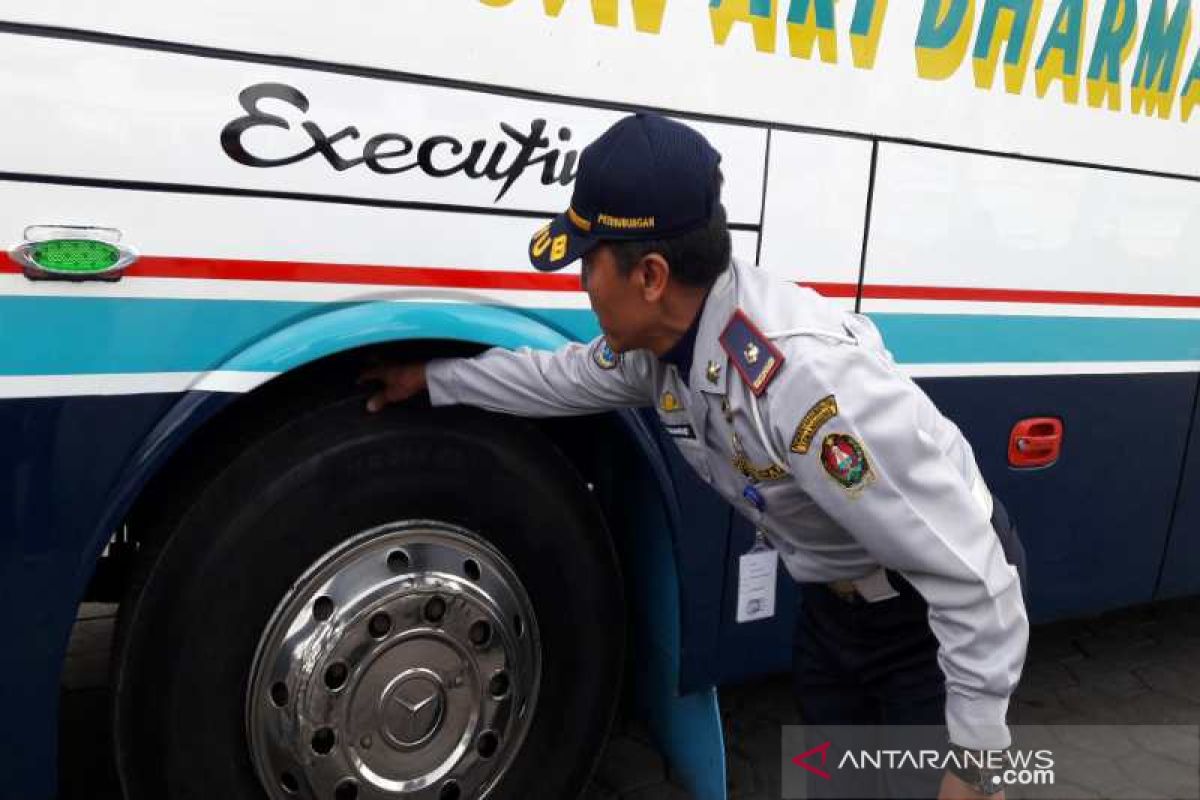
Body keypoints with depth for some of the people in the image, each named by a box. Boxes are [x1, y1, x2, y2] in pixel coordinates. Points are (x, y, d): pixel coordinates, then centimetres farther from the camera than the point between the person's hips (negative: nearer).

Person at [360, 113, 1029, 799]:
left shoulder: (807, 380, -39)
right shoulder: (667, 335, -11)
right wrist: (433, 378, 18)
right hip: (834, 595, 8)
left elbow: (969, 571, -33)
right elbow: (570, 375, 11)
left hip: (930, 611, -7)